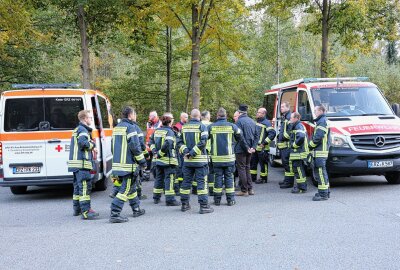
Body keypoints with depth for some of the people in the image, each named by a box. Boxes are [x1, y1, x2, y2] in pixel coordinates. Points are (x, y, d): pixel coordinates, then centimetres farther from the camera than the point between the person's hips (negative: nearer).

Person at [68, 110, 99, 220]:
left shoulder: (77, 129, 22)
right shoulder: (83, 130, -11)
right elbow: (82, 142, -29)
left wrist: (91, 147, 8)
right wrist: (93, 145, -11)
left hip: (76, 163, 10)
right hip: (82, 163, -10)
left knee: (78, 186, 17)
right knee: (85, 187, -11)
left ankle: (77, 209, 25)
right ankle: (86, 212, -14)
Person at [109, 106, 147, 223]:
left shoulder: (117, 127, 16)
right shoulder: (131, 127, -12)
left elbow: (114, 146, 21)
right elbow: (135, 146, -18)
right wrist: (142, 161, -9)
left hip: (118, 163, 9)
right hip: (128, 164, -9)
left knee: (131, 187, 21)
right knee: (125, 189, -7)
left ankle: (136, 209, 32)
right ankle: (114, 214, -12)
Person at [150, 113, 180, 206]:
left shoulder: (156, 131, 8)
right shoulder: (169, 131, -15)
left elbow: (151, 141, 11)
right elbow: (167, 144, -28)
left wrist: (155, 152, 3)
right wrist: (160, 153, -18)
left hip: (158, 160, 7)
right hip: (168, 160, -7)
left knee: (159, 178, 17)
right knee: (169, 179, -2)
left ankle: (156, 198, 25)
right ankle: (170, 200, -1)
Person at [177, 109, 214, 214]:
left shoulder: (184, 127, 7)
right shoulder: (202, 126, -8)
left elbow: (179, 141, 3)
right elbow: (203, 142, -18)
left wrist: (185, 151, -6)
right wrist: (193, 153, -14)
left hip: (187, 160, 4)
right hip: (200, 160, -4)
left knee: (186, 181, 12)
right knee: (201, 182, -1)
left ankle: (184, 204, 18)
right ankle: (203, 206, -3)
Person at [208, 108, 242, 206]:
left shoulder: (211, 127, -5)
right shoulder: (232, 126, -3)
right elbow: (239, 138, 9)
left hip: (216, 157, 0)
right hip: (229, 157, 0)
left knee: (218, 177, 8)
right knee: (229, 177, 7)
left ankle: (217, 199, 10)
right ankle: (230, 200, 8)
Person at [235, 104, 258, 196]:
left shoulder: (239, 121, -12)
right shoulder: (252, 121, 11)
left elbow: (240, 136, -18)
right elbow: (256, 136, 10)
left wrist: (246, 148, -13)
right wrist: (253, 147, 2)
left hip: (241, 149, -7)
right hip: (249, 149, 7)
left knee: (241, 169, -1)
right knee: (247, 168, 16)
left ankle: (244, 190, 0)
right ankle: (250, 189, 17)